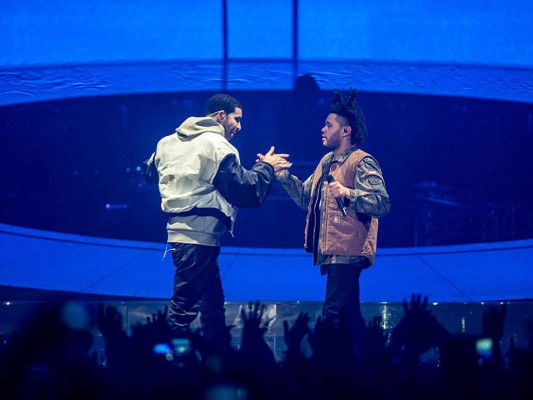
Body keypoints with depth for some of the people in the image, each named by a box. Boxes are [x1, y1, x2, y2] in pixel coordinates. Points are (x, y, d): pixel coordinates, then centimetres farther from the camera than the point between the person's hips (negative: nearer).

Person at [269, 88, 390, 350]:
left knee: (333, 315, -16)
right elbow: (306, 198, 20)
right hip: (332, 251, 10)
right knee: (349, 315, 14)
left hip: (347, 252, -10)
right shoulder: (327, 162, 19)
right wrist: (282, 175, 10)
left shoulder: (362, 162, -10)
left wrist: (348, 193, -32)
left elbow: (382, 203, -19)